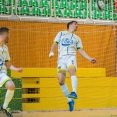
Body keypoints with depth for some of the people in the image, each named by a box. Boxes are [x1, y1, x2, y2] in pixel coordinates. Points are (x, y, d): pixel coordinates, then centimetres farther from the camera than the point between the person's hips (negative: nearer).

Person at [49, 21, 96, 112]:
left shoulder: (77, 38, 25)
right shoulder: (61, 33, 22)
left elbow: (81, 51, 21)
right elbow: (55, 44, 14)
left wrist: (90, 59, 8)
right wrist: (51, 52, -6)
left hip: (71, 57, 0)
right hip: (61, 58, 0)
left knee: (72, 70, -34)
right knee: (61, 81, -14)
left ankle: (74, 93, -46)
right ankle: (70, 101, -1)